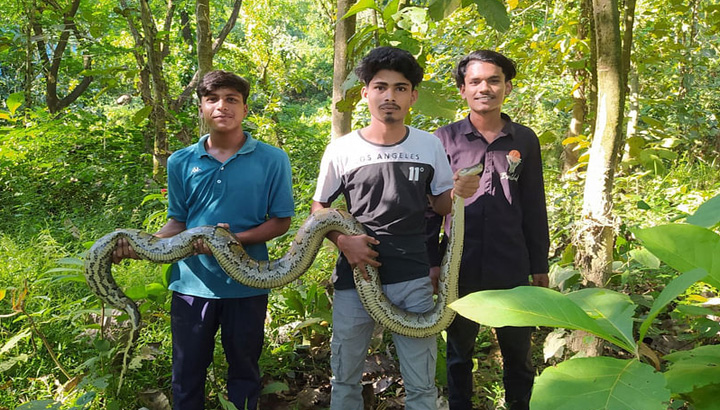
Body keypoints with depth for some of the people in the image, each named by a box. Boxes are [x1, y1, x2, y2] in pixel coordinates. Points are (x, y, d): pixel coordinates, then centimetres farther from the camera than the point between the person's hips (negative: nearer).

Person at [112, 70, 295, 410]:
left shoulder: (272, 160, -6)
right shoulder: (181, 162, 3)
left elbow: (280, 221, -3)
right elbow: (177, 222, 10)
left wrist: (236, 238, -19)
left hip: (246, 284, -2)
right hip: (191, 283, 2)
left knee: (243, 372, 15)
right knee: (187, 374, 14)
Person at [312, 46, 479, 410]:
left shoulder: (430, 145, 1)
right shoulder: (341, 150, -4)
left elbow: (440, 204, 10)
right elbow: (319, 207, 6)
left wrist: (459, 192, -13)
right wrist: (343, 241, -12)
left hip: (413, 281, 1)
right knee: (344, 378, 15)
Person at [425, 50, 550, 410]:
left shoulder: (525, 140, 4)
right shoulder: (445, 139, -1)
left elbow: (534, 209, 7)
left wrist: (540, 265, 7)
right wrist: (432, 260, -3)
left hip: (512, 268, 1)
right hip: (460, 268, -1)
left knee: (517, 350, 13)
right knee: (459, 351, 14)